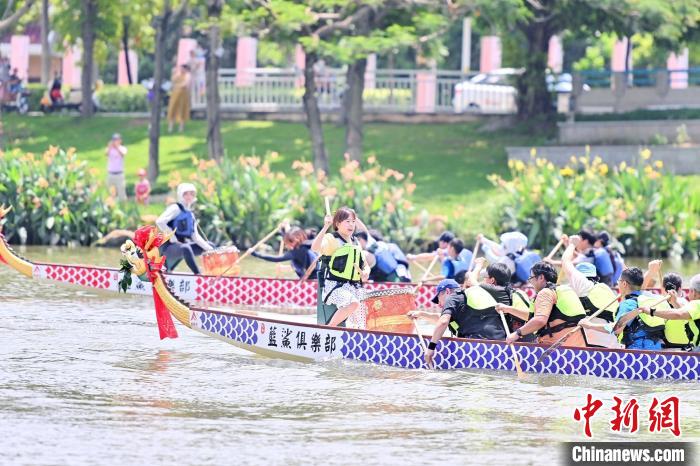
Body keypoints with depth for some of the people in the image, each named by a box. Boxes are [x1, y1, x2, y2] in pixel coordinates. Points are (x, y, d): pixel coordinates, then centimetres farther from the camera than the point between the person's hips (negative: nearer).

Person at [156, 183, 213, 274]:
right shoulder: (176, 208, -7)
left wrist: (210, 249, -1)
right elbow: (159, 222, -23)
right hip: (169, 247, -9)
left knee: (209, 246, 12)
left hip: (183, 244, 9)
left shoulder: (191, 214, 16)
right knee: (185, 248, -40)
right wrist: (173, 238, -19)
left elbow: (195, 236, 12)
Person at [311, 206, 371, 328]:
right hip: (335, 285, -7)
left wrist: (365, 272, 0)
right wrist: (326, 227, -29)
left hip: (354, 286, 7)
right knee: (353, 304, -34)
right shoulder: (331, 239, -4)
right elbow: (315, 248, -25)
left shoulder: (355, 242, 18)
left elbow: (365, 265, 24)